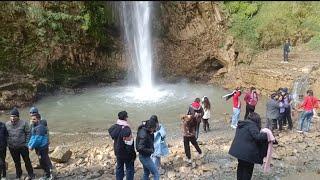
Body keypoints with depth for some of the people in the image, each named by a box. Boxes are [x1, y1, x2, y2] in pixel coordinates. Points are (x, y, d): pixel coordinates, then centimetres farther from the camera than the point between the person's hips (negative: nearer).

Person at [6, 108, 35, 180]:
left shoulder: (23, 123, -11)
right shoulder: (7, 124, -2)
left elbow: (28, 133, -6)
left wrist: (26, 143, -10)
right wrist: (7, 143, 2)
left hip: (23, 146, -3)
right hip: (12, 147, 3)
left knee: (27, 160, 8)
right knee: (16, 162, 18)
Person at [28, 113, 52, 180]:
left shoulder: (40, 127, -21)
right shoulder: (34, 127, 12)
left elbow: (38, 139, -24)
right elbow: (32, 137, 13)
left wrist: (32, 146, -17)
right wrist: (29, 145, 0)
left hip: (43, 147, -10)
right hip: (39, 148, 10)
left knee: (44, 161, -2)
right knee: (42, 162, 18)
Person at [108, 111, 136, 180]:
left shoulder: (114, 127, -3)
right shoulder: (126, 129, -26)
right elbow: (129, 144, -25)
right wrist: (132, 154, -16)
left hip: (118, 152, 7)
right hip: (126, 153, -7)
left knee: (119, 168, 19)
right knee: (130, 169, 8)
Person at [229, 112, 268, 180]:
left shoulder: (241, 124, 13)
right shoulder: (252, 125, -14)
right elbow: (257, 136, -25)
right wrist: (266, 135, -13)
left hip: (238, 150, 8)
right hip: (247, 152, -8)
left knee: (241, 167, 23)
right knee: (248, 169, 7)